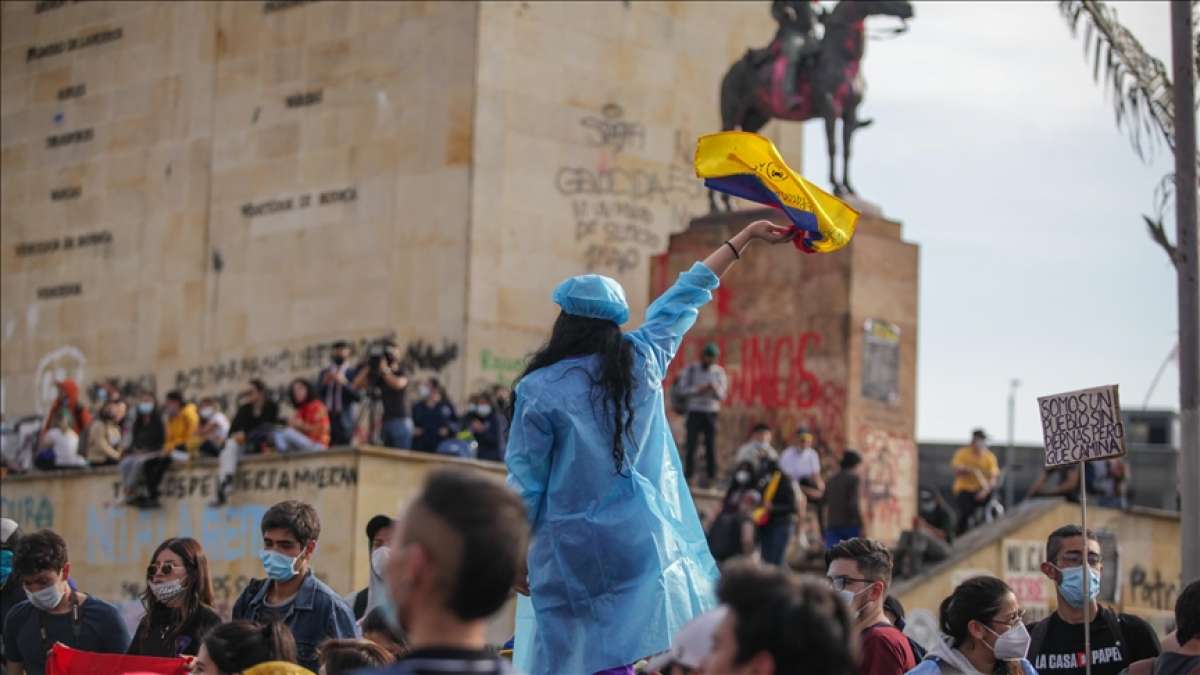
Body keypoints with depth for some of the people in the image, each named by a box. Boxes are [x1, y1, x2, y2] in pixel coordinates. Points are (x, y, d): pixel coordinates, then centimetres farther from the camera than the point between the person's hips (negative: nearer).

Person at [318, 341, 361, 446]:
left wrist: (344, 383, -16)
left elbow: (358, 396, -5)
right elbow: (316, 394, 9)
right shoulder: (323, 373, 16)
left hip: (344, 421, -3)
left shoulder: (354, 373, 5)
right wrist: (324, 383, -8)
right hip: (325, 418, 3)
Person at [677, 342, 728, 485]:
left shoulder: (719, 372, 6)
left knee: (711, 445, -1)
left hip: (711, 412, 1)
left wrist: (715, 389, -19)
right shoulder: (690, 369, 2)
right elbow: (683, 389, -4)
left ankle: (712, 476, 1)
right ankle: (688, 474, -3)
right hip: (694, 411, -1)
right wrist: (699, 389, -18)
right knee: (691, 443, -6)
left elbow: (722, 396, 3)